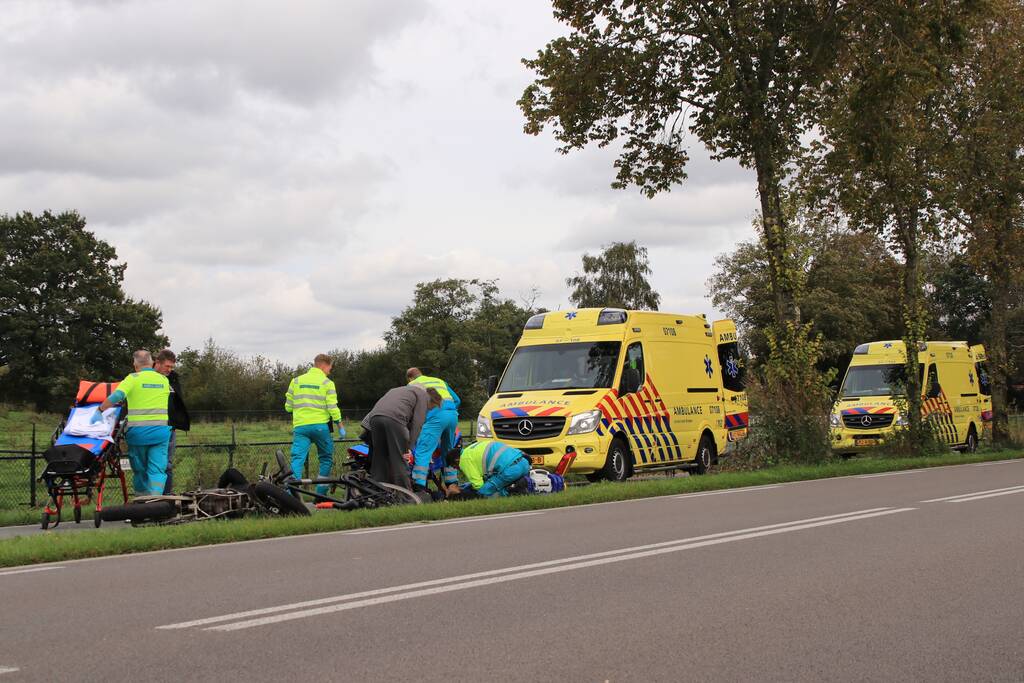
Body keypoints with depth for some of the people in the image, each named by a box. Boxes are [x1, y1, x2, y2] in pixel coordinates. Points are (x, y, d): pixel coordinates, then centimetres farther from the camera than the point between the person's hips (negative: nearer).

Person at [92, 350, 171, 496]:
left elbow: (116, 396, -15)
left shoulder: (133, 378, -3)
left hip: (138, 430, -2)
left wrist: (100, 410, -7)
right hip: (160, 431, 2)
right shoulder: (164, 380, 9)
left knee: (139, 470, 13)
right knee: (158, 470, -2)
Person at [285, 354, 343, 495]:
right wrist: (340, 427, 5)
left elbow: (288, 406, 11)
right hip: (320, 425, -2)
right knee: (326, 458, 15)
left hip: (300, 425, 2)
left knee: (297, 458, -6)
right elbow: (333, 408, -6)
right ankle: (321, 492, 15)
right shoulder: (327, 383, 0)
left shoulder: (296, 381, 10)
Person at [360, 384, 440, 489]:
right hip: (394, 419, -7)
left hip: (374, 417, 7)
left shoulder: (402, 390, 38)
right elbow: (417, 424, 2)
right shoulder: (423, 395, 14)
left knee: (379, 462, 13)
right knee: (400, 461, 0)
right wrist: (407, 448, 1)